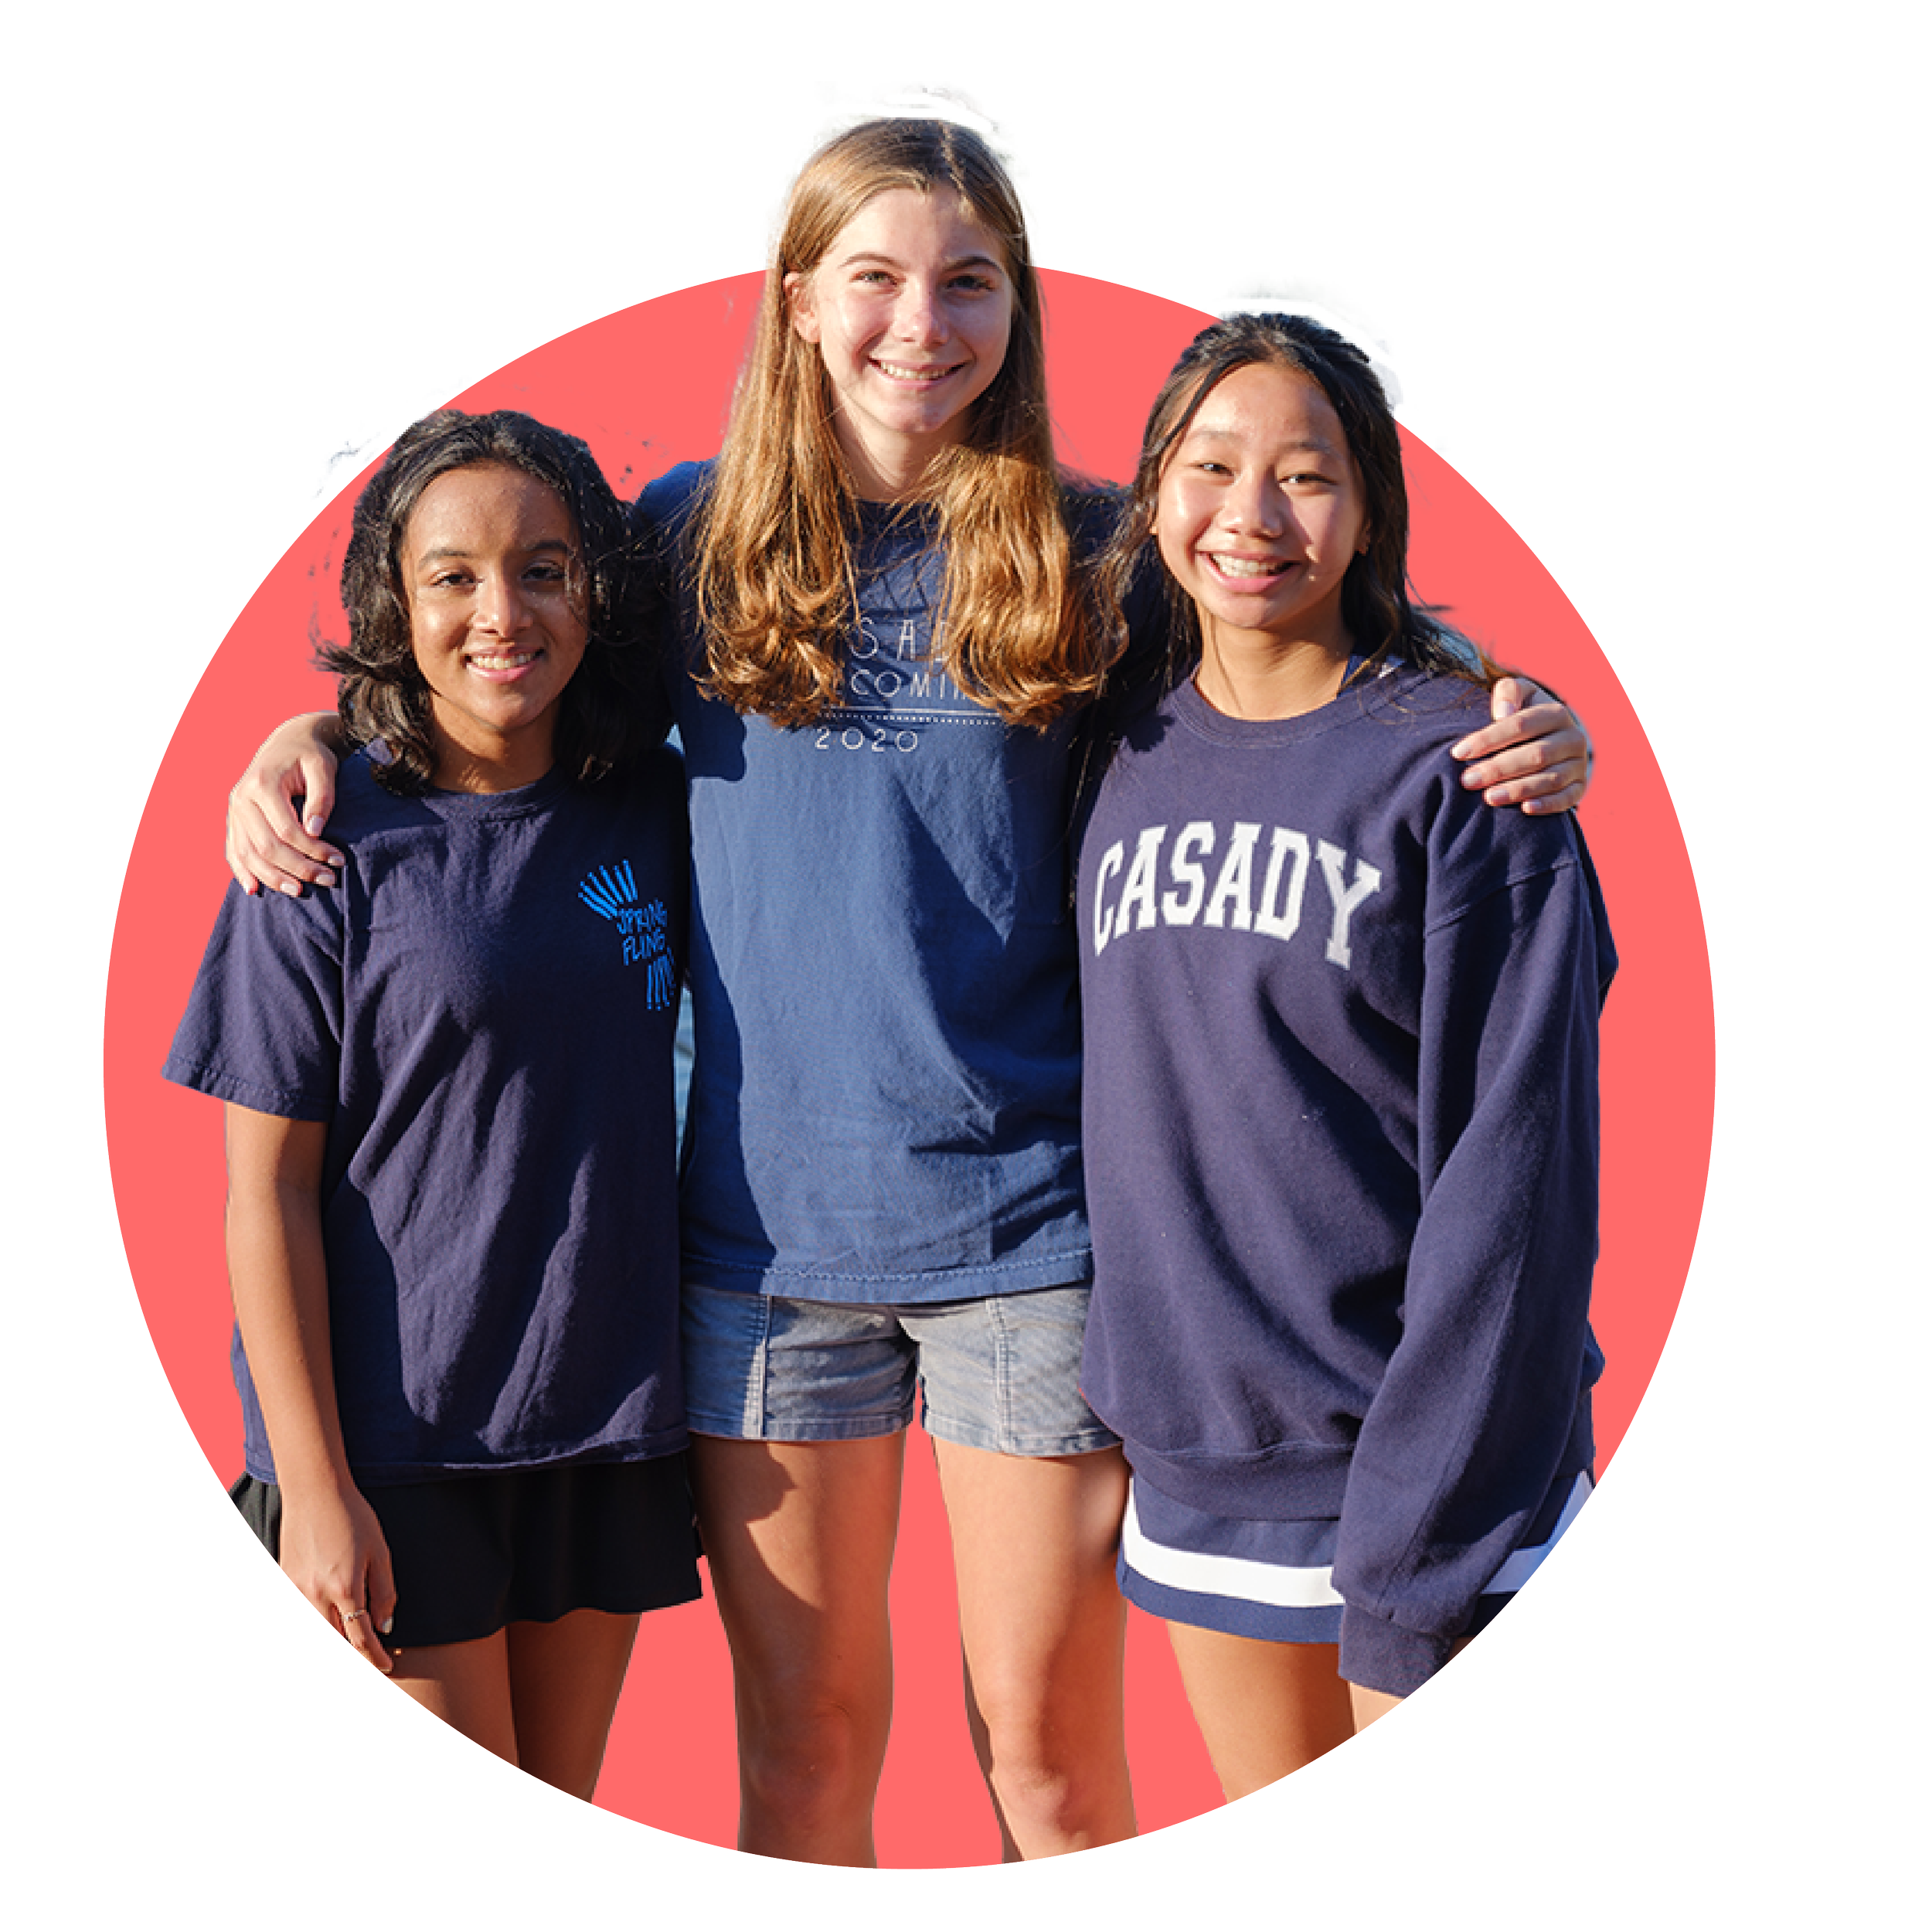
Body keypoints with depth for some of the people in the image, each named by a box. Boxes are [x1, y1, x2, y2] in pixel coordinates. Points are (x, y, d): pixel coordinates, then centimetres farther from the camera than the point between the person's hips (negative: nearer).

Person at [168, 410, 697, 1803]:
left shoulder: (651, 815, 3)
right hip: (401, 1435, -4)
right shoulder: (332, 848, -9)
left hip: (614, 1423, 4)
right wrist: (314, 1483, -12)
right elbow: (268, 1188, -8)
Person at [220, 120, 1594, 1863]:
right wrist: (306, 732, 3)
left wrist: (1512, 740, -10)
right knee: (801, 1741, 12)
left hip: (1027, 1214, -1)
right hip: (765, 1218, 1)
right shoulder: (694, 533, 5)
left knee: (1050, 1746, 6)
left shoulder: (1088, 552, 1)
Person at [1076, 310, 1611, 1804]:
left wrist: (1415, 1538, -17)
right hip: (1197, 1455, 5)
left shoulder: (1455, 761, -10)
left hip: (1430, 1456, -5)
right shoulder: (1132, 753, 6)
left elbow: (1516, 1156, -13)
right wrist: (1131, 1379, 8)